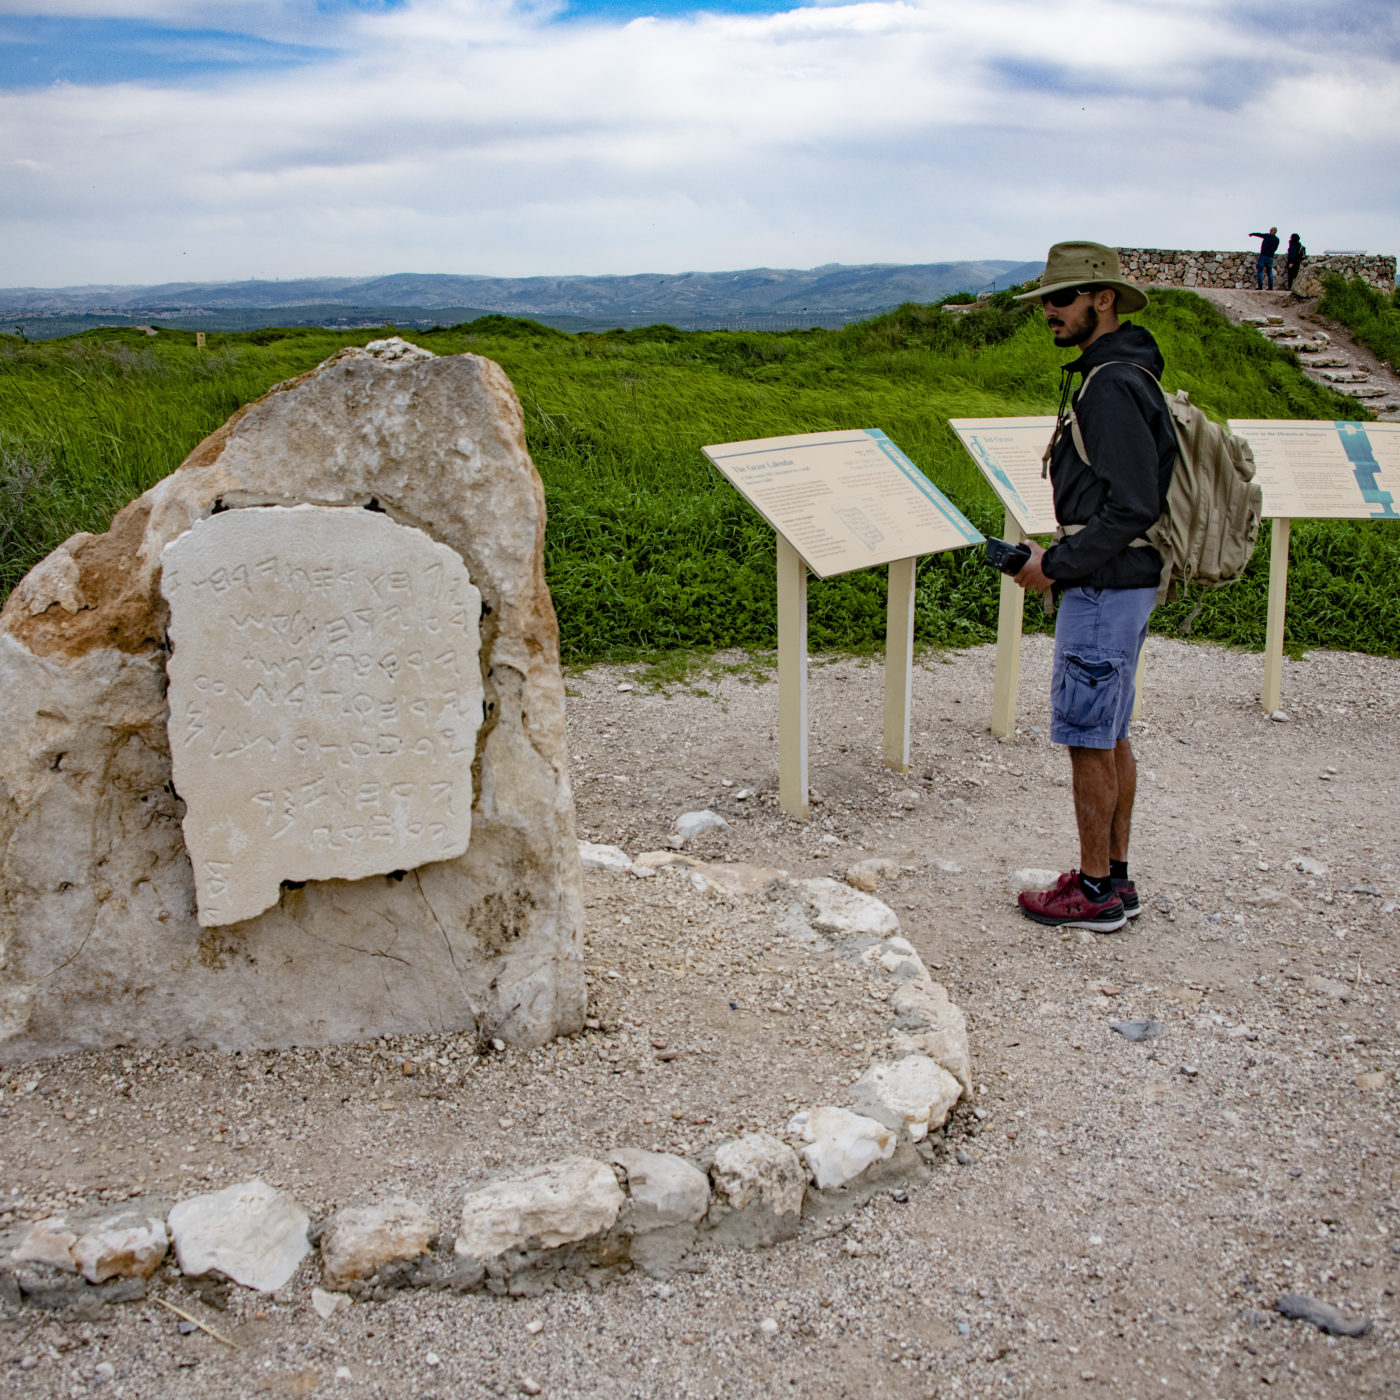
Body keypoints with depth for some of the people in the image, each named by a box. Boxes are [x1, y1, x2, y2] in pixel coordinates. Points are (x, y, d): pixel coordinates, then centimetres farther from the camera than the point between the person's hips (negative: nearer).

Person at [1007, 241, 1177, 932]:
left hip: (1104, 588, -11)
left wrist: (1056, 564, -16)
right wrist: (1058, 556, 15)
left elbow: (1133, 507, -23)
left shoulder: (1111, 386, -18)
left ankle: (1094, 893, 8)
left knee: (1087, 739, -2)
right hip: (1121, 582, 11)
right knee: (1110, 736, 15)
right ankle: (1115, 879, 24)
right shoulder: (1120, 376, 15)